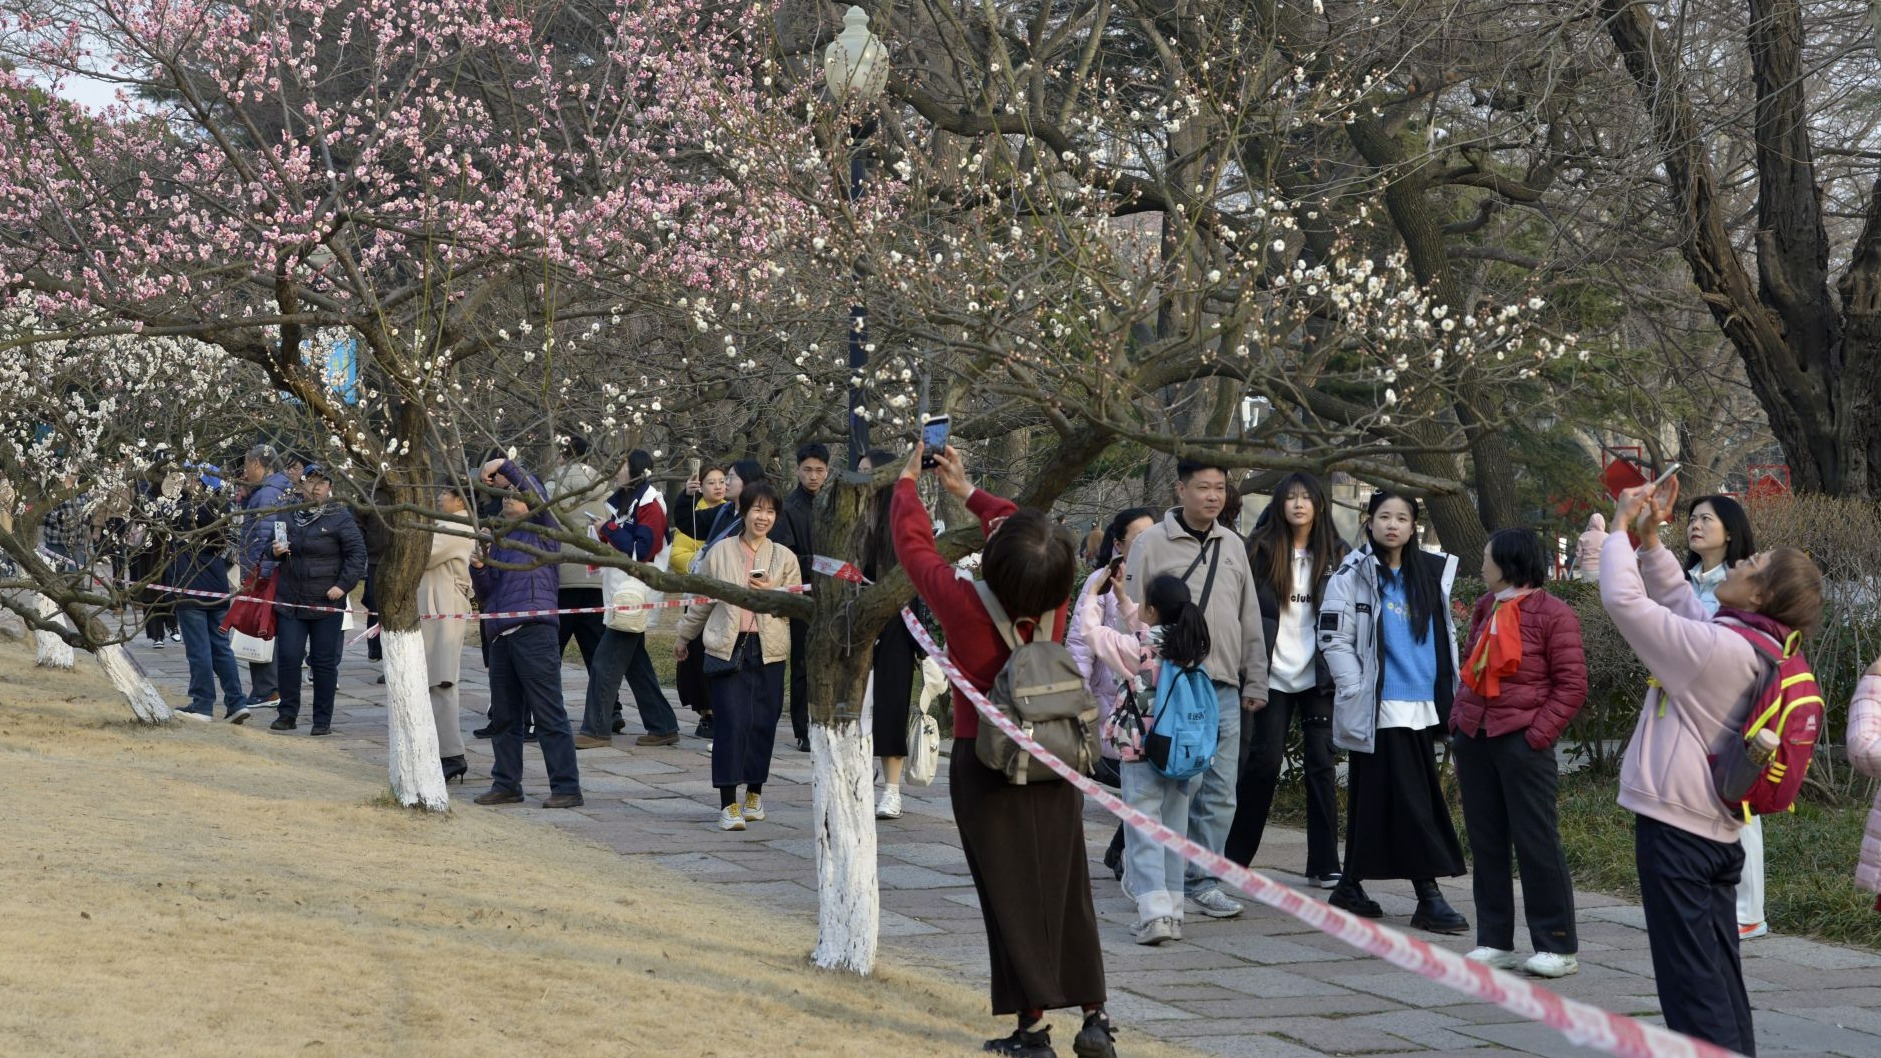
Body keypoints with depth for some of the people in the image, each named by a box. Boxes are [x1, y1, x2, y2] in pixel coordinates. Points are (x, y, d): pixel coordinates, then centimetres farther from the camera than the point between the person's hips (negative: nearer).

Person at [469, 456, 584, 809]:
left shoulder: (540, 529, 2)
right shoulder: (499, 540, 21)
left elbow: (538, 495, -17)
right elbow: (486, 594, 21)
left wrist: (505, 465, -13)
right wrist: (478, 569, 2)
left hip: (534, 631, -8)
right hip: (501, 635, 8)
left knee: (549, 714, -8)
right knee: (504, 716, 12)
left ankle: (566, 788, -7)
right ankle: (506, 784, 20)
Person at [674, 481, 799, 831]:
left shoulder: (784, 558, 7)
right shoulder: (720, 552, 5)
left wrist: (773, 592, -10)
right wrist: (684, 637, 21)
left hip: (768, 650, 1)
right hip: (727, 647, -1)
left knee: (763, 723, 4)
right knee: (731, 722, -9)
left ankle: (754, 793, 22)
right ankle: (729, 804, -7)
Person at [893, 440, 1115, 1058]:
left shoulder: (964, 604, -19)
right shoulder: (1055, 602, -7)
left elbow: (913, 544, -2)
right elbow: (1025, 530, 13)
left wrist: (908, 482, 15)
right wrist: (966, 492, 24)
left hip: (985, 764, -4)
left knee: (1011, 896, 2)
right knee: (1066, 891, 11)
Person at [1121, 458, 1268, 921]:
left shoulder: (1233, 546, 14)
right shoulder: (1152, 543, -2)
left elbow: (1250, 621, 18)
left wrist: (1254, 683, 15)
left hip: (1223, 690, 5)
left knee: (1219, 792, 3)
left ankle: (1203, 882, 11)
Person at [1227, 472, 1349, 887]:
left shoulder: (1336, 555, 6)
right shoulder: (1260, 549, 1)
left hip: (1318, 676, 1)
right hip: (1274, 675, -1)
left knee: (1321, 764, 1)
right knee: (1263, 762, -1)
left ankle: (1324, 864, 4)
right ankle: (1234, 855, 11)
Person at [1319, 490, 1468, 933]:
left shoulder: (1431, 574, 12)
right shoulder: (1354, 574, -5)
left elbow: (1444, 635, 21)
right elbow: (1335, 639, -7)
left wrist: (1448, 693, 13)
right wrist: (1358, 692, -12)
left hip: (1421, 708, 6)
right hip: (1376, 709, -6)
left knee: (1372, 800, 11)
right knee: (1409, 801, -9)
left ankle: (1350, 887, 20)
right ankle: (1429, 896, -9)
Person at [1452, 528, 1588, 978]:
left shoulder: (1553, 614, -8)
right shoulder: (1485, 608, 13)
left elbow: (1572, 686, -9)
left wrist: (1538, 735, -13)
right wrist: (1458, 717, 11)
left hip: (1521, 742, -7)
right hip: (1473, 738, 7)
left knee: (1536, 841, -4)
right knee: (1485, 842, 9)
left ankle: (1559, 947, 3)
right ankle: (1494, 942, 16)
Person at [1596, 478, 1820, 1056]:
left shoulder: (1716, 647, -18)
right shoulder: (1761, 652, 9)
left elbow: (1624, 599, -19)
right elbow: (1677, 599, 21)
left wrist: (1623, 526, -6)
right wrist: (1649, 535, 15)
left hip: (1675, 824, -9)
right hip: (1718, 828, 9)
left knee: (1691, 978, -6)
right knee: (1720, 977, 13)